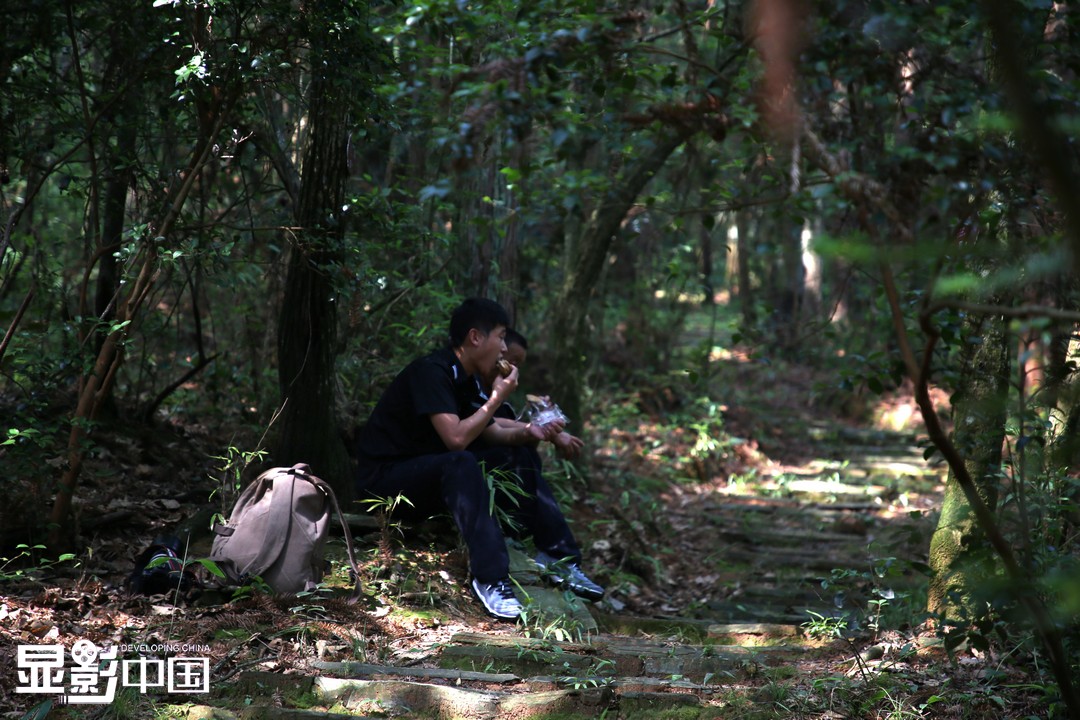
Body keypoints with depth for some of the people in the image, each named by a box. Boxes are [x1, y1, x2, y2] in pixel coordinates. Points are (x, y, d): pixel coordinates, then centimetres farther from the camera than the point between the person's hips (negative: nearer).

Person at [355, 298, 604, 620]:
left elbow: (492, 433, 14)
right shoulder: (432, 372, -21)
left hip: (430, 473, 10)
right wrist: (497, 398, -20)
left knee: (513, 459, 3)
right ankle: (490, 578, -37)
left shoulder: (466, 378, 8)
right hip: (384, 478, -10)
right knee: (461, 464, -35)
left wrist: (529, 432, -5)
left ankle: (562, 560, 1)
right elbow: (456, 438, -31)